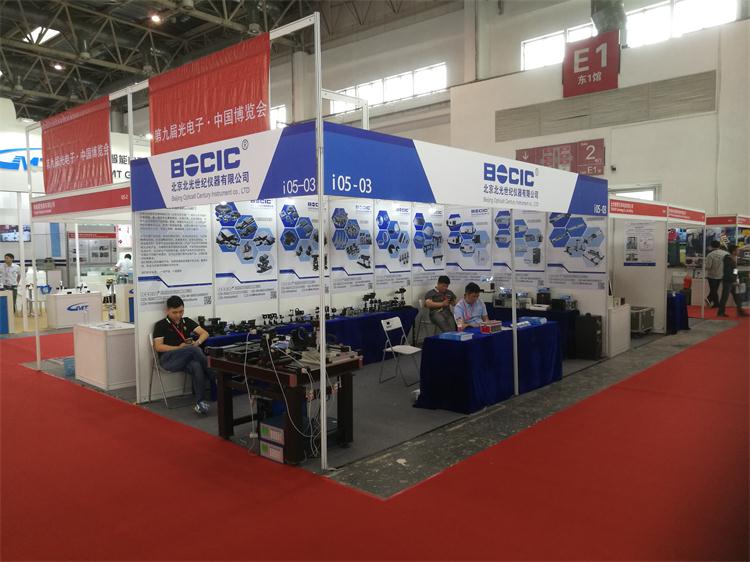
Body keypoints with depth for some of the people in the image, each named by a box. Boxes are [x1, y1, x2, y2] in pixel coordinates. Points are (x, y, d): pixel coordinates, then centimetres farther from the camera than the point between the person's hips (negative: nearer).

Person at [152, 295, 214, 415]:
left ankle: (200, 402, -32)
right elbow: (158, 347, -2)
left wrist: (197, 342, -9)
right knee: (194, 350, -33)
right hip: (168, 358, -3)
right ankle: (210, 375, -15)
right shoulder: (161, 325, 7)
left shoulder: (187, 321, 19)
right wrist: (178, 348, -13)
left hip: (187, 358, 3)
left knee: (197, 367, -35)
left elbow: (205, 333, 13)